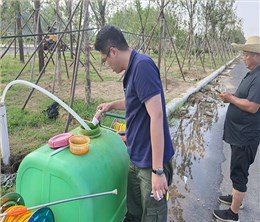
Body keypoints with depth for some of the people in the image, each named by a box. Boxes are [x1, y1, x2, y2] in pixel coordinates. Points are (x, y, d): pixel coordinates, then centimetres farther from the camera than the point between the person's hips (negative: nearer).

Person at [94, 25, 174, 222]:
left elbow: (156, 116, -27)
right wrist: (112, 105, 29)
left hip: (151, 161, -9)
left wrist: (158, 170, -26)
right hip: (136, 158, 9)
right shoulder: (134, 67, 8)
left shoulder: (142, 65, -21)